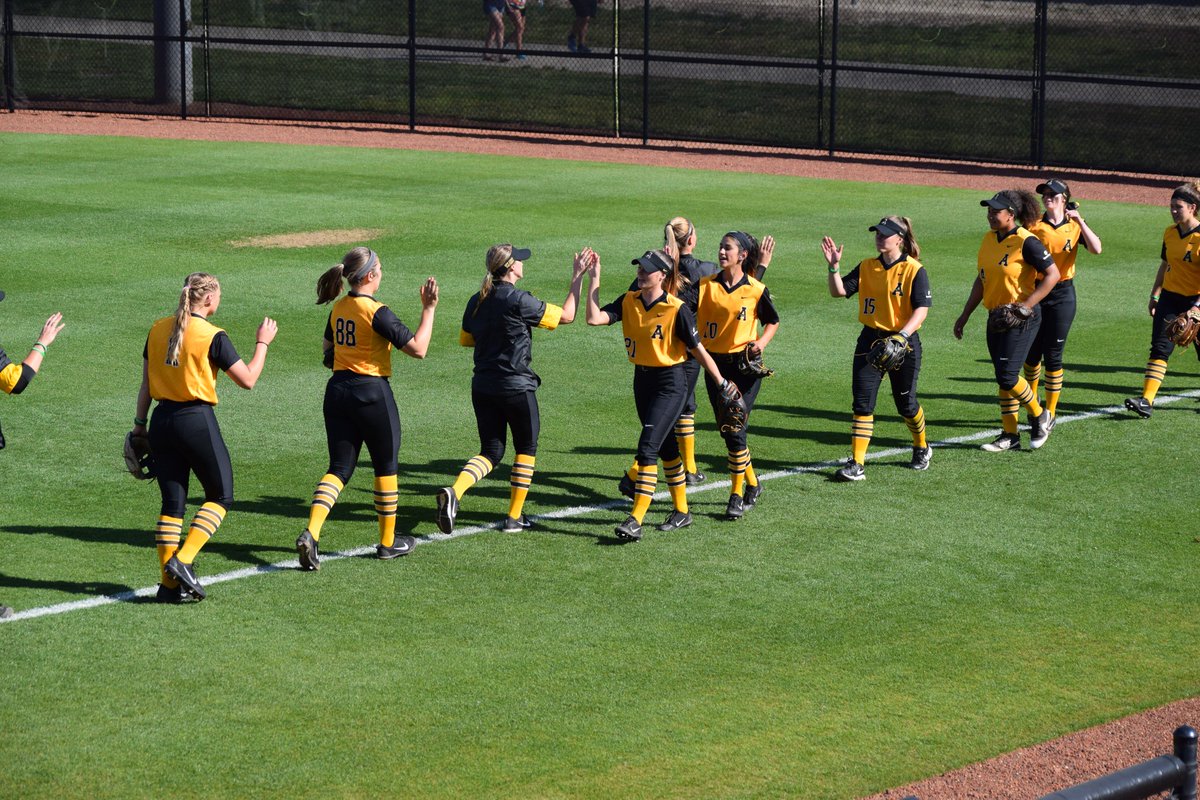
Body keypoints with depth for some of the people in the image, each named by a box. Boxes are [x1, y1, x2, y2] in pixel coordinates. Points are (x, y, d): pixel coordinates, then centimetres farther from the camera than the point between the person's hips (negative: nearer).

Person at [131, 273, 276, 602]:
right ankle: (182, 561, -7)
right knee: (220, 496, 9)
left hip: (162, 422, 6)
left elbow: (145, 384, 11)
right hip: (197, 422, -6)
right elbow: (248, 380, -7)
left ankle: (169, 583, 7)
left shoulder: (158, 329, 6)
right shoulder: (213, 337, -11)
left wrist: (139, 423, 20)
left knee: (172, 501, 10)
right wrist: (262, 343, 6)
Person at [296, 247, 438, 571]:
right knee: (386, 467, 12)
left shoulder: (339, 308, 6)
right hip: (372, 393, -6)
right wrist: (428, 309, -12)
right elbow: (418, 348, -18)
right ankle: (388, 542, 23)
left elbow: (327, 350, 22)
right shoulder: (377, 313, -16)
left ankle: (310, 533, -16)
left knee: (339, 469, 6)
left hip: (337, 392, 6)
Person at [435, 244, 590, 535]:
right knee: (526, 449, 15)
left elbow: (465, 340, 17)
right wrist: (578, 277, -3)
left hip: (482, 387, 6)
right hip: (516, 388, -6)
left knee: (491, 452, 11)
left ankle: (454, 492, -16)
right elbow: (566, 315, -9)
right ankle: (514, 516, 17)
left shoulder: (477, 301, 4)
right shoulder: (518, 301, -16)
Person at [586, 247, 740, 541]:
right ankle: (681, 511, 31)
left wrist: (722, 383, -4)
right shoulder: (629, 302, 1)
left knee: (647, 447, -15)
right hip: (642, 380, 6)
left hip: (670, 383, -6)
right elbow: (594, 318, -11)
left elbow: (698, 350, -9)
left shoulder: (677, 309, -15)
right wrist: (594, 278, -11)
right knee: (666, 448, 17)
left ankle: (636, 520, -17)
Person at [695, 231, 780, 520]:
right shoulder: (706, 285, 2)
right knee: (726, 430, 9)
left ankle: (737, 495, 2)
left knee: (736, 430, -9)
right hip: (715, 364, 4)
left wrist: (761, 342, -7)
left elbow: (772, 321, 10)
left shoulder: (756, 290, -4)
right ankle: (752, 483, 30)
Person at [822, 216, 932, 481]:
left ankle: (922, 448, 38)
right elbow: (839, 291, 1)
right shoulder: (866, 267, 6)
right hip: (870, 340, 4)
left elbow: (922, 308, -14)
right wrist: (834, 266, -15)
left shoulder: (914, 270, -9)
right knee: (862, 402, -4)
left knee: (906, 403, 10)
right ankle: (857, 464, -5)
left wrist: (902, 335, -27)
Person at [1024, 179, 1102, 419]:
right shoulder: (1034, 226, 2)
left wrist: (1080, 221, -19)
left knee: (1052, 356, -2)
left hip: (1062, 295, -1)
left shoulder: (1074, 227, 1)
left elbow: (1096, 249, -15)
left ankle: (1050, 412, 9)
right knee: (1031, 353, 9)